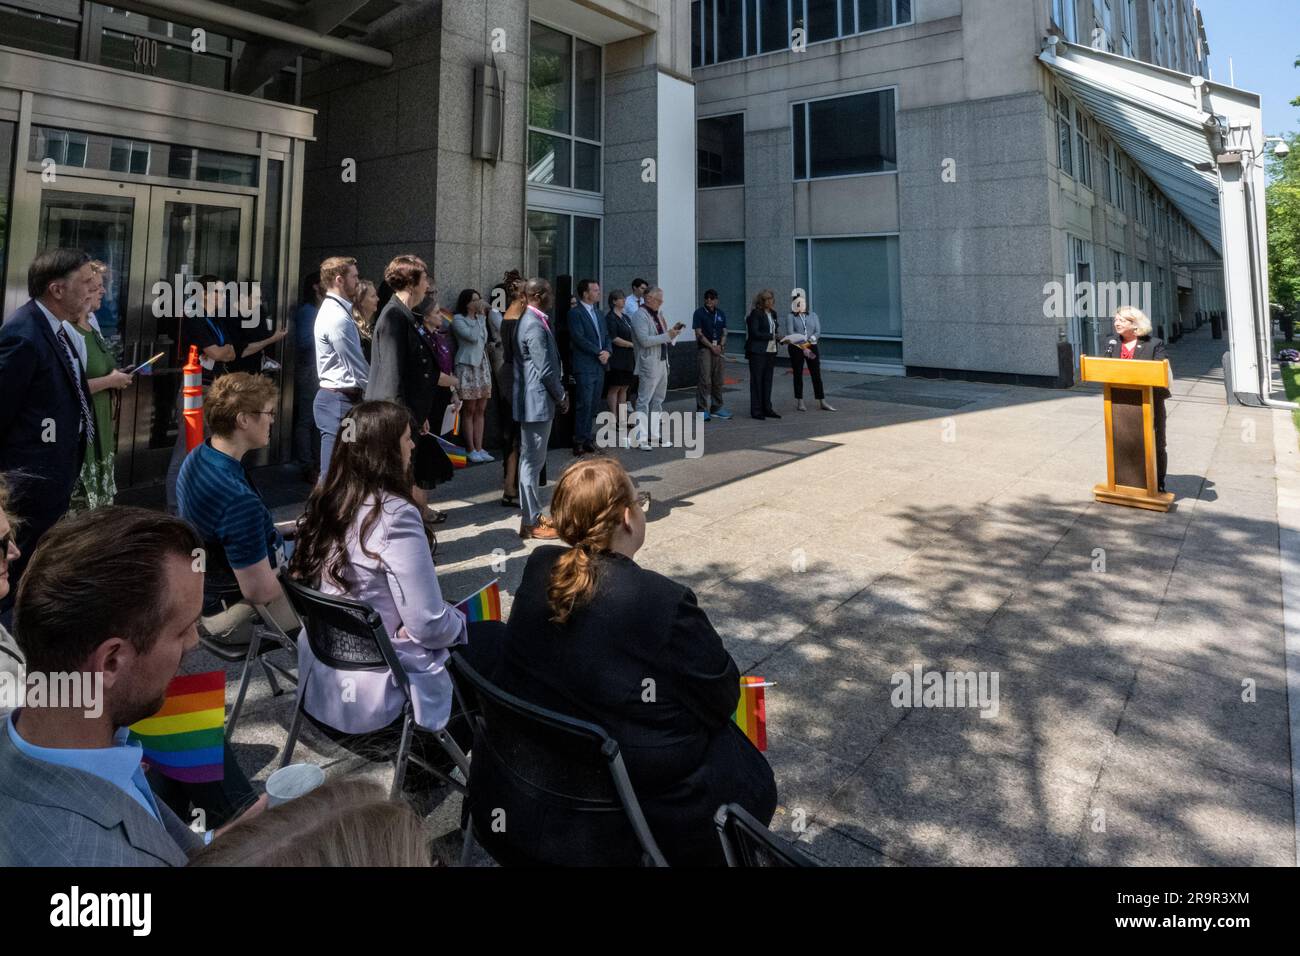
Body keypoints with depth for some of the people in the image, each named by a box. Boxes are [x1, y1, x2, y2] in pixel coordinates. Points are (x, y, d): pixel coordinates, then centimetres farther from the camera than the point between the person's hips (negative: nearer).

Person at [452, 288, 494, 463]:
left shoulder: (480, 318, 17)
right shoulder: (458, 319, -3)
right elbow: (473, 337, -16)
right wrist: (481, 316, -9)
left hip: (483, 365, 7)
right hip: (468, 366, -7)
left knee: (480, 410, 5)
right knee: (469, 410, -4)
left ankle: (479, 448, 8)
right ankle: (471, 450, 0)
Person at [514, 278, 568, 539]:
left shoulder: (529, 320, 14)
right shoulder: (535, 326, -19)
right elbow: (545, 370, -20)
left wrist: (559, 394, 15)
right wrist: (562, 397, -8)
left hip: (534, 400, 11)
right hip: (538, 402, -11)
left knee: (531, 460, 15)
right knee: (532, 461, -4)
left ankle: (534, 515, 26)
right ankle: (530, 522, 4)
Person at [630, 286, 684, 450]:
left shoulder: (659, 315, 15)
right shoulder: (640, 316, -12)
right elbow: (645, 340, -22)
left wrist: (673, 331, 3)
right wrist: (667, 335, -21)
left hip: (662, 363, 9)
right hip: (649, 364, -9)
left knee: (658, 401, 14)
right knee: (644, 401, -6)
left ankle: (655, 435, 22)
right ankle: (640, 439, -4)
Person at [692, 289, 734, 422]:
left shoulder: (721, 314, 15)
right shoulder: (699, 313, 0)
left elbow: (724, 332, 14)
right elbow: (699, 334, -5)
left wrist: (720, 346, -5)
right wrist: (712, 347, -10)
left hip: (719, 350, 5)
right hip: (705, 349, -5)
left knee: (718, 381, 7)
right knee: (705, 380, -9)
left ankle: (717, 408, 15)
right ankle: (702, 410, -6)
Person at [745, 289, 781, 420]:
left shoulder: (773, 313, 14)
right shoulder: (756, 313, -8)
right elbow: (754, 333, -16)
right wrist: (771, 336, -15)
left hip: (770, 352, 7)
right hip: (758, 352, -7)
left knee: (767, 380, 9)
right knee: (756, 381, -2)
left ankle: (767, 409, 14)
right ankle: (756, 410, 1)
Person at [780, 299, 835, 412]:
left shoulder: (813, 315, 10)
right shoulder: (790, 317, 1)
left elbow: (818, 332, 3)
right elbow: (790, 334, -9)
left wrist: (810, 340, -17)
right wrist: (803, 347, -18)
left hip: (812, 347, 2)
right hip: (796, 348, -2)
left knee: (816, 374, 0)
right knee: (798, 374, 4)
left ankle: (822, 402, 4)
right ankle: (800, 403, 12)